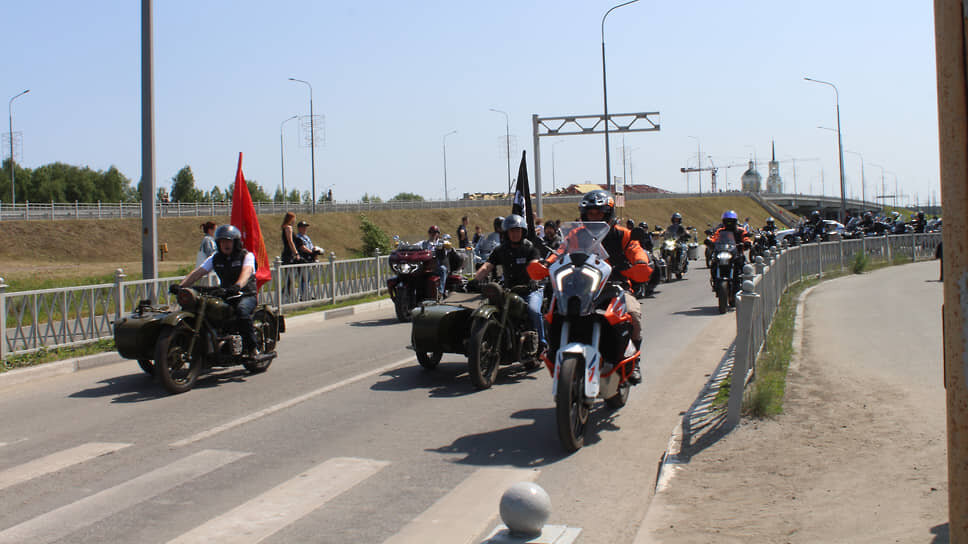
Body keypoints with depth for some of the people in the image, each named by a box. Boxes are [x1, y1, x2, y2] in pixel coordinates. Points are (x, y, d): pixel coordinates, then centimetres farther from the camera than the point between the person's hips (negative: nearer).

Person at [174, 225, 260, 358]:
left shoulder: (246, 256, -3)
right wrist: (180, 286, -15)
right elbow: (198, 272, 2)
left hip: (246, 295, -6)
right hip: (225, 295, 6)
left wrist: (238, 285, -47)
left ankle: (252, 348, -31)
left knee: (242, 310, -37)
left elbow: (246, 271, -25)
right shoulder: (215, 258, 12)